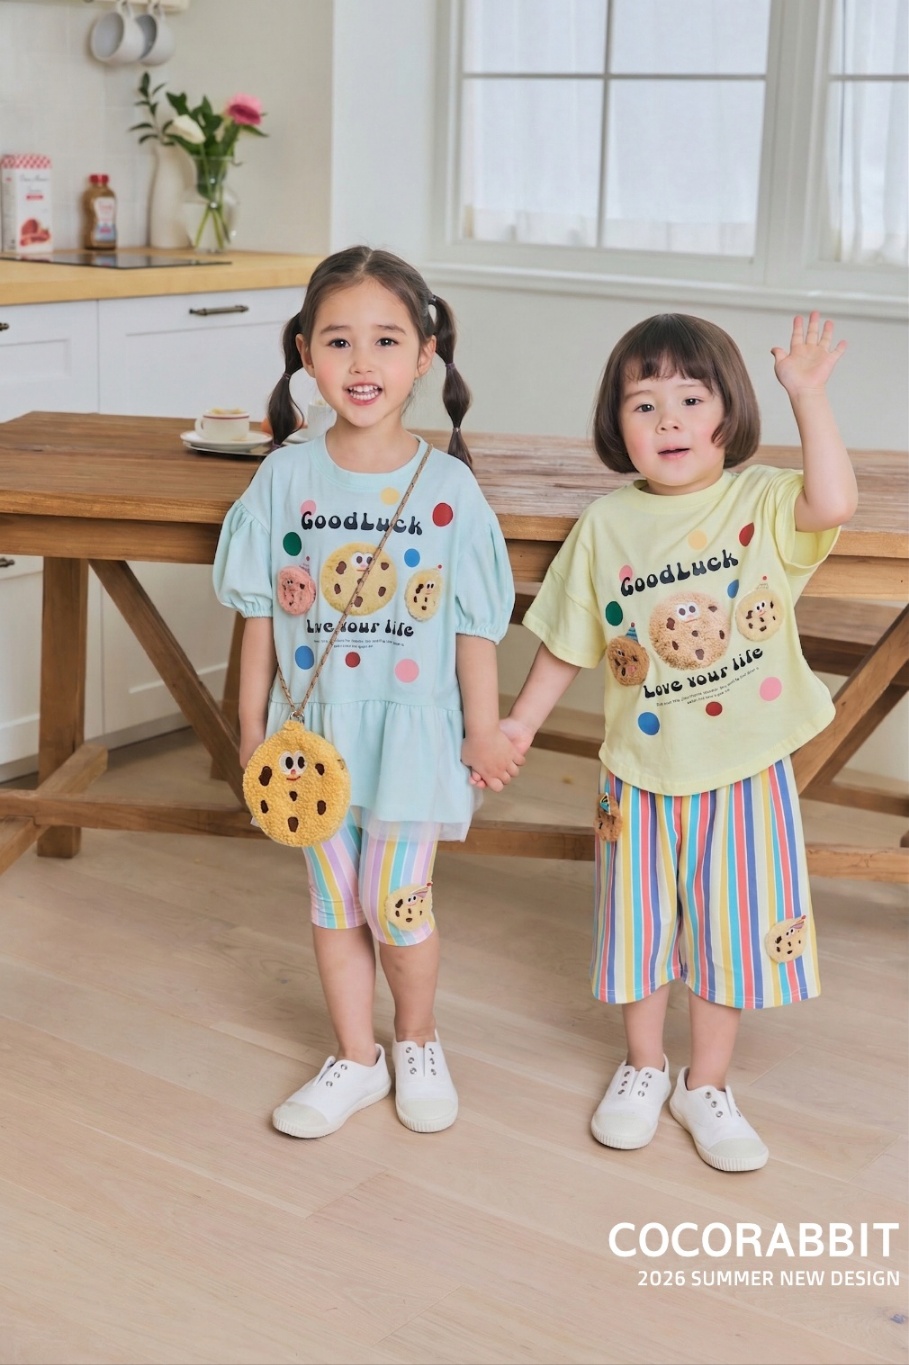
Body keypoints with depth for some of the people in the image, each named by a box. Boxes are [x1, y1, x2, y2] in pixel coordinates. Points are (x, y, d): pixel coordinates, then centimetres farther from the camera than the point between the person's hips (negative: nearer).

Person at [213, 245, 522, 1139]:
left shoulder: (447, 486, -9)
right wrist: (252, 720, 3)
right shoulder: (286, 477, -4)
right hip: (315, 722, 3)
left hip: (411, 724, -2)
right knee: (333, 900, 13)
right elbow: (261, 612, 2)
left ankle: (417, 1042, 29)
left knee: (395, 903, 1)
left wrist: (483, 730, -2)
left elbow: (475, 623, -4)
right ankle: (355, 1059, 31)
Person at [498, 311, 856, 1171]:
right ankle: (643, 1068, 39)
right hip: (643, 769, 2)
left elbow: (834, 504, -31)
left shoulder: (761, 502, -9)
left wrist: (807, 394, -30)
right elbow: (568, 642, 5)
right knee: (640, 923, 16)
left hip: (745, 768, -1)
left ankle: (706, 1085, 31)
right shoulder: (607, 526, -4)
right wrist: (519, 722, 5)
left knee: (732, 928, 11)